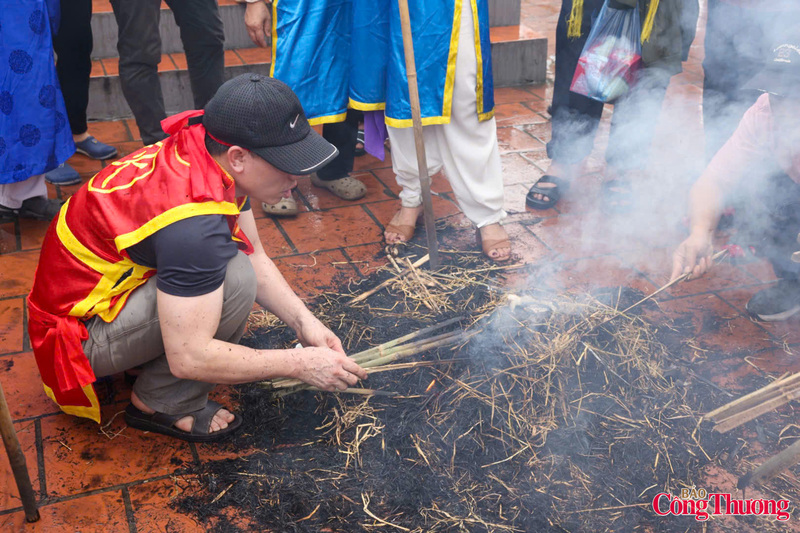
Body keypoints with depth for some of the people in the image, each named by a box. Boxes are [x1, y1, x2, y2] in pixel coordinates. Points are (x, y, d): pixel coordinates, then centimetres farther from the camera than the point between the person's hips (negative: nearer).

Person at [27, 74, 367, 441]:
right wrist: (298, 364, -24)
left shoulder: (203, 152, -8)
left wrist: (304, 321, -8)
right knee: (234, 278, -26)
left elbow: (255, 257, 4)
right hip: (83, 332, -9)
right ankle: (160, 404, -7)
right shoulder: (190, 219, -35)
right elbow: (188, 358, -32)